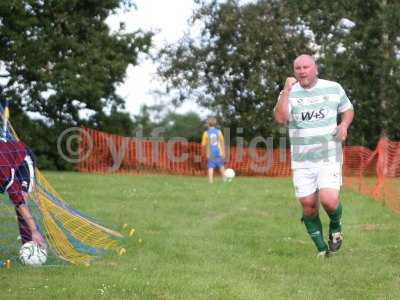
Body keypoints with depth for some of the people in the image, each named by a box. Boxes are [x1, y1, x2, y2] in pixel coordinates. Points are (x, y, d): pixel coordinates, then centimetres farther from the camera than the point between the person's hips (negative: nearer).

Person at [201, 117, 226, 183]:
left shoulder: (206, 133, -4)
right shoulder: (219, 132, 0)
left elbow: (203, 145, -3)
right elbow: (222, 143, 0)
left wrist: (205, 150, 17)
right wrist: (223, 152, 6)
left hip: (210, 154, -2)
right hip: (219, 152, 2)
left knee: (211, 168, -1)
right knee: (221, 166, 16)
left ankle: (211, 181, -7)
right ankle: (224, 179, 19)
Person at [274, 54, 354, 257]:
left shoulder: (334, 88, 4)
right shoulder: (289, 93, 0)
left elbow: (348, 109, 18)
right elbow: (280, 118, -16)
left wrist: (344, 124, -3)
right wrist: (286, 90, -22)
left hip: (329, 157, -1)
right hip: (302, 162, 1)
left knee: (329, 201, -18)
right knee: (308, 206, 2)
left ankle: (335, 226, 15)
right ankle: (322, 248, 20)